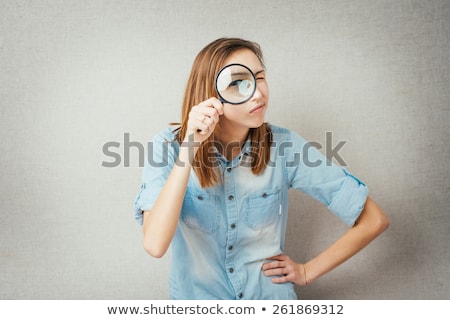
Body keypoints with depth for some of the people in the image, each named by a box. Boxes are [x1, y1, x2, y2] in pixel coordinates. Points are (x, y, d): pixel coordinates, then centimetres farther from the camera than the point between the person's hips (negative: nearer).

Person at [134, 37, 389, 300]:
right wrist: (189, 148, -28)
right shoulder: (169, 146, -11)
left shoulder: (283, 145, -10)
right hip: (195, 295, 0)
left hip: (271, 296, 1)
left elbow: (374, 220, -5)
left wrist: (307, 272, -3)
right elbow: (155, 245, -26)